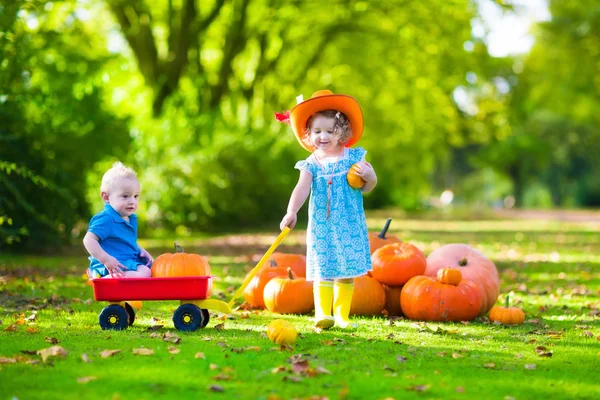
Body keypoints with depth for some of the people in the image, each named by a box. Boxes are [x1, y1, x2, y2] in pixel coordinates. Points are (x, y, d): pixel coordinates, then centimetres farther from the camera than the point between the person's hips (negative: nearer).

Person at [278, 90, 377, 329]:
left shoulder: (353, 157, 2)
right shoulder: (311, 164, 0)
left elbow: (367, 188, 8)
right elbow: (302, 188, -13)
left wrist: (369, 177, -16)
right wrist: (291, 212, -28)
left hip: (349, 224, 1)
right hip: (322, 226, -1)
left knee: (347, 270, 4)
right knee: (323, 269, -5)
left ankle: (341, 314, 12)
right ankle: (322, 314, -7)